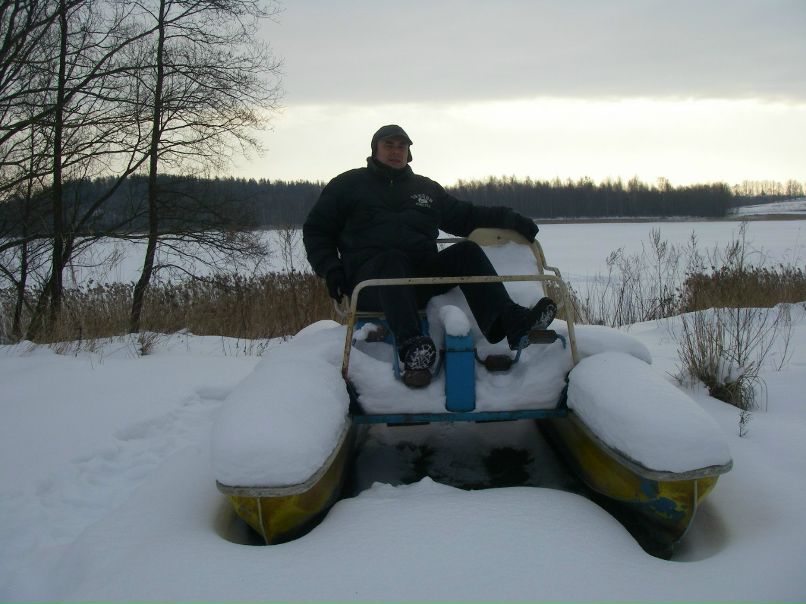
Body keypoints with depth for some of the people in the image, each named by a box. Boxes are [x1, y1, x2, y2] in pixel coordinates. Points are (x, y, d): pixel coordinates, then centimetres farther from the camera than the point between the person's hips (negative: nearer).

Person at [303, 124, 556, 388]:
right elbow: (316, 230, 16)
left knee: (467, 252, -19)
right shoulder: (348, 185, 16)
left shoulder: (426, 188, 27)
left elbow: (466, 216, 28)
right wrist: (329, 268, -2)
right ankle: (412, 347, -59)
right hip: (369, 276, -4)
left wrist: (510, 219, 14)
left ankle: (509, 322, -38)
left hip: (423, 274, 4)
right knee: (393, 259, -38)